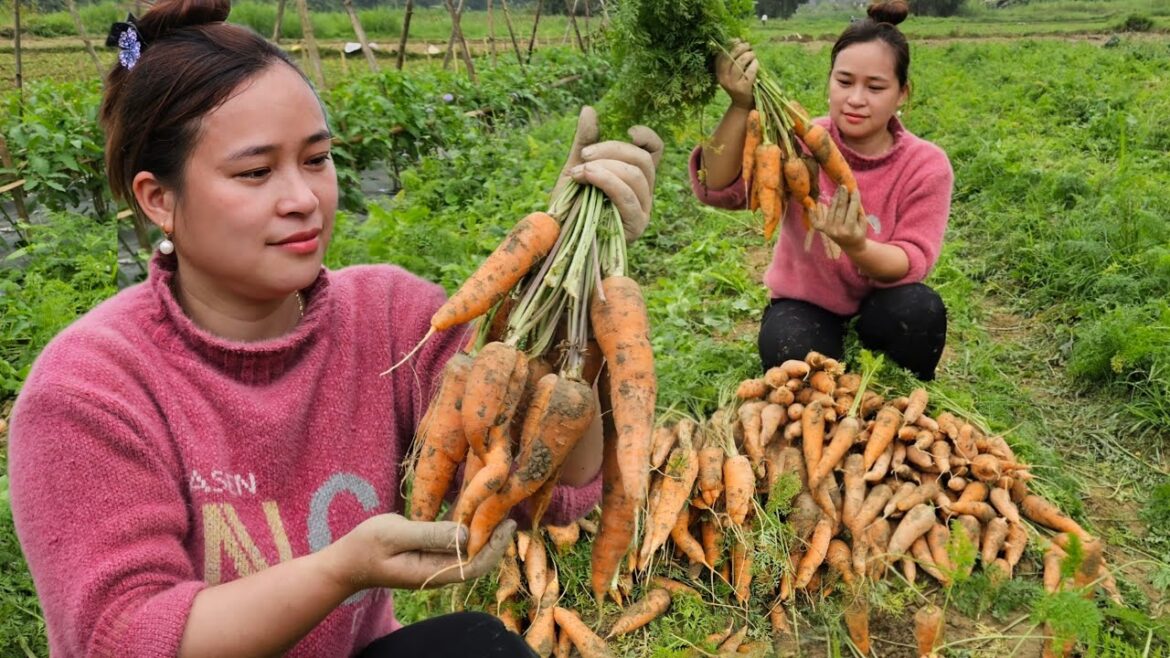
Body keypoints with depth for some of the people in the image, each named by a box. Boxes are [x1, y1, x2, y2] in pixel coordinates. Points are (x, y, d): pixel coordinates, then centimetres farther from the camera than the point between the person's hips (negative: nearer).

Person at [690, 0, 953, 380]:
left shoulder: (926, 166, -13)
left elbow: (912, 264, -22)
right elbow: (718, 189, -30)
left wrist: (855, 246, -44)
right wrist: (740, 107, -46)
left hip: (880, 310, 2)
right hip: (805, 306, -1)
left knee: (920, 308, -32)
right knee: (793, 354, -34)